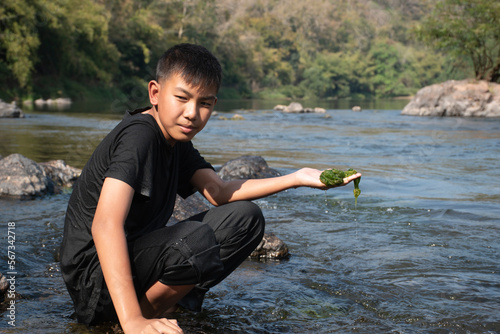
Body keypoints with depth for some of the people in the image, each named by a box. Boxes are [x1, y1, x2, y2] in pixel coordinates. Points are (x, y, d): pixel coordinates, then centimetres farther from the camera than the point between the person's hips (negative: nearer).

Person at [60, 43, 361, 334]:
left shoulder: (176, 140, 7)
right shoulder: (138, 135, -22)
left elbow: (219, 192, 4)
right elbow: (105, 224, -34)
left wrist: (297, 178, -4)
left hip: (139, 254, 9)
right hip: (96, 278, -9)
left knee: (245, 218, 4)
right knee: (196, 239, -36)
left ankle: (168, 302, 0)